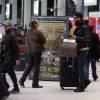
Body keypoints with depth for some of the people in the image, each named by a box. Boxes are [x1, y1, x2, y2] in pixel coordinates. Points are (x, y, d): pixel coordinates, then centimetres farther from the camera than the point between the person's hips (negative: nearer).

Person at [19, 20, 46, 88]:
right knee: (36, 66, 0)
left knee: (30, 65, 16)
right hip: (37, 50, -6)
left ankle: (22, 80, 10)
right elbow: (44, 41, -5)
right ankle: (35, 84, 3)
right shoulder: (38, 32, -13)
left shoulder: (28, 32, 6)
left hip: (30, 50, 6)